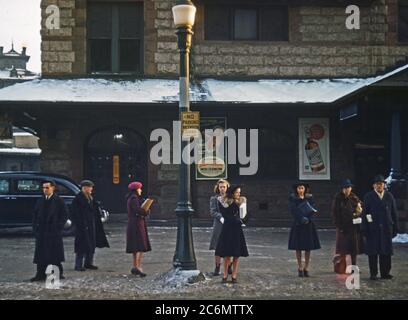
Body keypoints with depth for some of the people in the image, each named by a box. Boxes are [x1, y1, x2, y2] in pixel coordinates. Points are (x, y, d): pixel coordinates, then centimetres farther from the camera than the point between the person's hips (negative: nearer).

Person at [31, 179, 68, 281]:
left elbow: (64, 215, -2)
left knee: (55, 254, 0)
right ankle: (40, 275, 6)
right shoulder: (40, 201, 12)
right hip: (41, 232, 4)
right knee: (41, 254, 2)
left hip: (54, 232, -4)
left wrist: (58, 227, -8)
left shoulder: (59, 201, -1)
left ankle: (58, 274, 7)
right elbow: (35, 215, 15)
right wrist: (35, 228, 4)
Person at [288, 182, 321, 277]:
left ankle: (306, 268, 9)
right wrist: (302, 219, -18)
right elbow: (293, 210, -9)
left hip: (308, 224, 2)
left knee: (308, 248, 1)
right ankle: (300, 268, 8)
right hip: (297, 225, -1)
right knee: (298, 247, 1)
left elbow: (313, 210, 1)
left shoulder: (309, 197, 5)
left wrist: (308, 219, -16)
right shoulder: (292, 198, 0)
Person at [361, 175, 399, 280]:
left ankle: (385, 273, 13)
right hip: (373, 229, -2)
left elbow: (394, 213, 9)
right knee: (373, 252, 1)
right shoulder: (368, 196, 1)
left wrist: (395, 227, 4)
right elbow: (364, 213, -2)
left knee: (386, 251, 4)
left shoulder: (389, 196, 7)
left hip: (386, 228, 2)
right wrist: (364, 228, -7)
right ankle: (373, 274, 8)